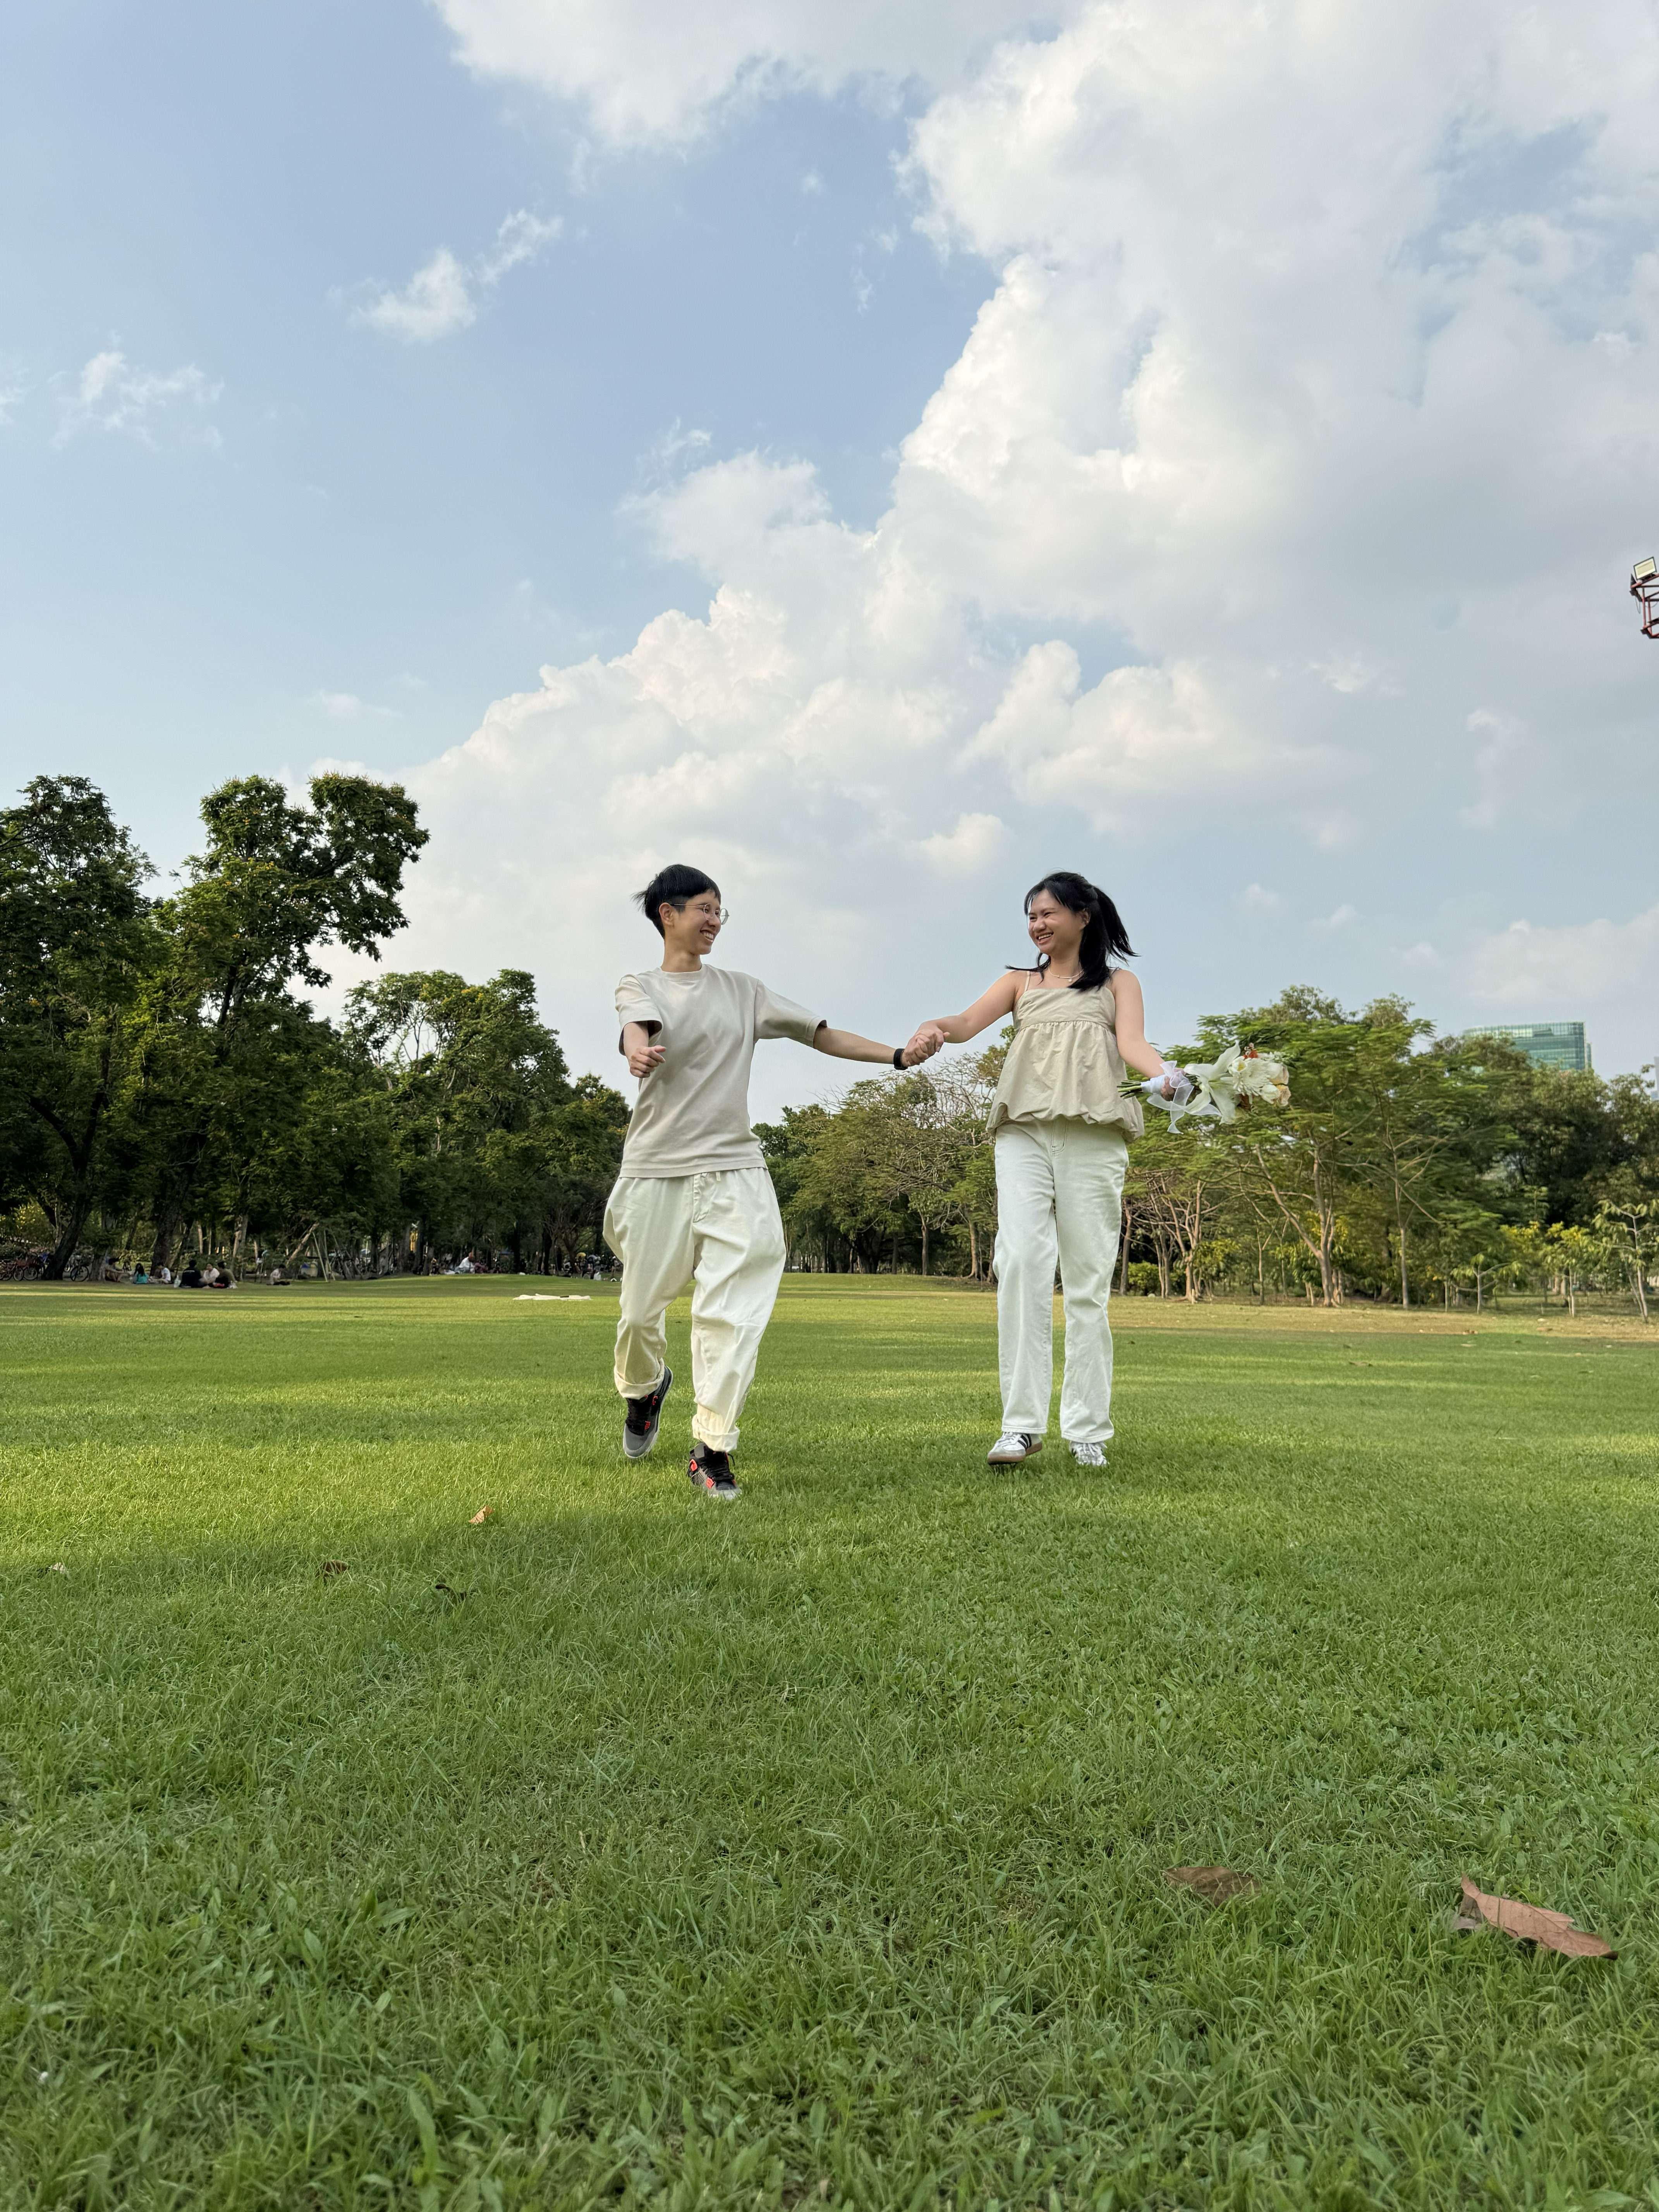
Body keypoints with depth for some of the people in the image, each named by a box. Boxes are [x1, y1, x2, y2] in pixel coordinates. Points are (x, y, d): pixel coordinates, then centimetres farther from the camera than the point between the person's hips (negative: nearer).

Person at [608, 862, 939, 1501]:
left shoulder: (742, 990, 16)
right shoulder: (640, 986, 7)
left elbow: (820, 1034, 13)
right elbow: (639, 1029, -17)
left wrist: (898, 1055, 1)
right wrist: (639, 1053, -42)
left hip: (733, 1169, 2)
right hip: (657, 1168, -1)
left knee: (731, 1310, -10)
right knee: (641, 1308, 6)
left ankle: (712, 1448, -4)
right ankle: (645, 1388, 39)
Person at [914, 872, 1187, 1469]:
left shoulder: (1117, 983, 20)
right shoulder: (1020, 982, 24)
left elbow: (1131, 1042, 2)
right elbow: (968, 1022, 7)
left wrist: (1165, 1075, -21)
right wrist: (935, 1028, -17)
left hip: (1093, 1135, -1)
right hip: (1023, 1132, 1)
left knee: (1088, 1278, -2)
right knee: (1021, 1262, -16)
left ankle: (1087, 1428, 4)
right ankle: (1022, 1423, -14)